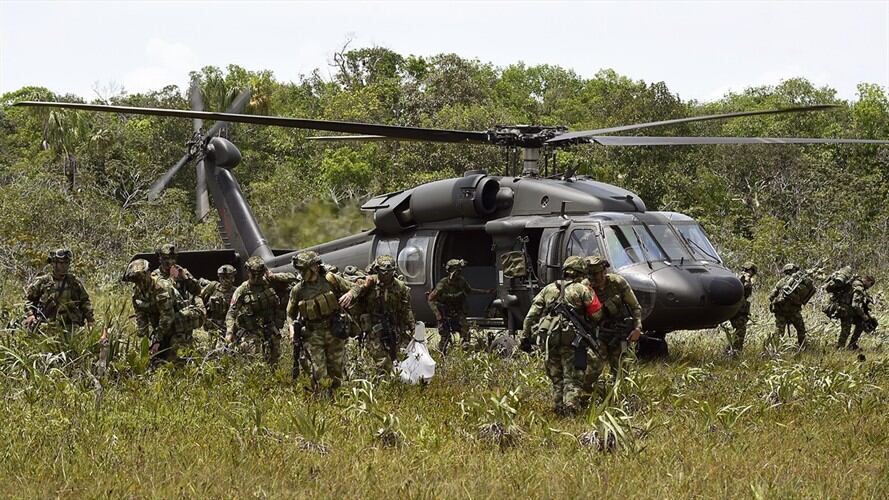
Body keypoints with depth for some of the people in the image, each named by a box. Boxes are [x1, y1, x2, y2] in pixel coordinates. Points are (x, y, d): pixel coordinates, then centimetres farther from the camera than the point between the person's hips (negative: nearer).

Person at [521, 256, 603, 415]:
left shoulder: (548, 289, 15)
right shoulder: (583, 290, 2)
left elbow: (531, 315, 10)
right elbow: (597, 314, -3)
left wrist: (526, 336, 12)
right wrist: (590, 327, 18)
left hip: (549, 339, 4)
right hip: (571, 340, -4)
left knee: (556, 377, 17)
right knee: (573, 378, -1)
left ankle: (558, 408, 19)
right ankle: (571, 408, -14)